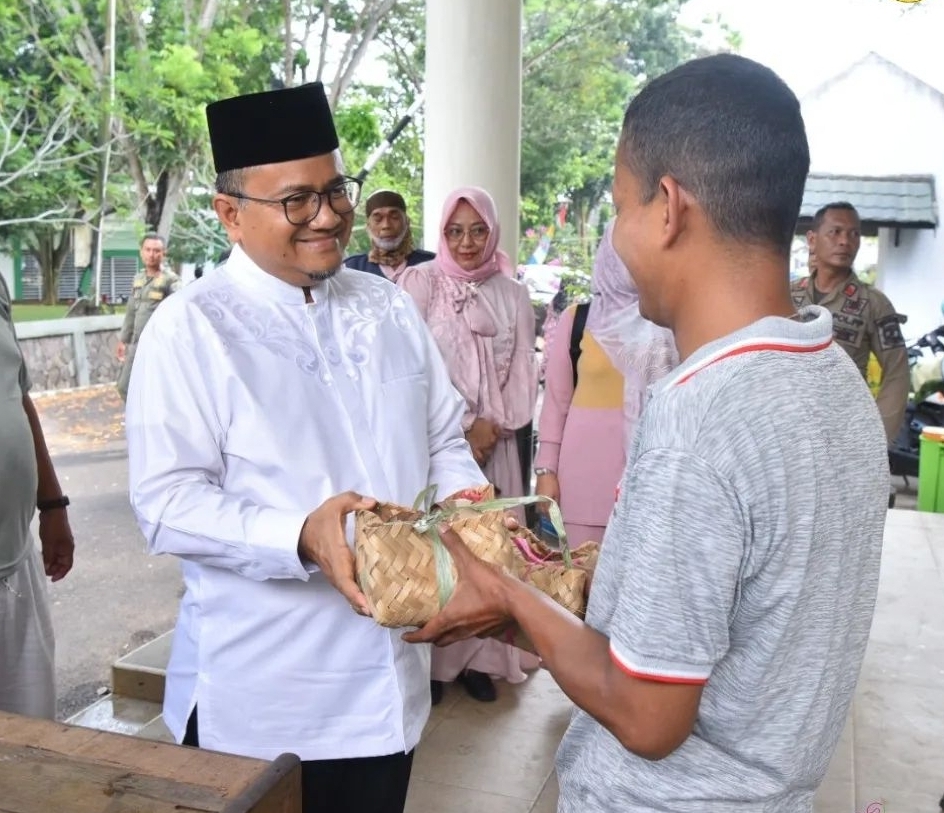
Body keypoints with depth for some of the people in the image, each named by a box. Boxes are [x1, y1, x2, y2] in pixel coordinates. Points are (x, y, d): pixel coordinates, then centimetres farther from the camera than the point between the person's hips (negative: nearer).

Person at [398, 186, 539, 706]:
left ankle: (480, 658, 17)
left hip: (494, 441, 3)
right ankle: (429, 659, 11)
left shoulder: (512, 295, 8)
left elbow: (522, 372, 6)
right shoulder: (419, 283, -2)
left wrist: (491, 426, -8)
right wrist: (460, 429, -10)